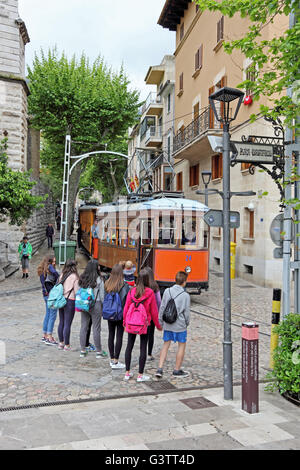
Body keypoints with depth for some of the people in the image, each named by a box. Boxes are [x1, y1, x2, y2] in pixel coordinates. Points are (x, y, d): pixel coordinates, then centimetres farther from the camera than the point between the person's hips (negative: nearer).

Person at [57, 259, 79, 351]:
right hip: (70, 301, -6)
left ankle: (61, 343, 25)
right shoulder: (74, 277, -11)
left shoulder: (62, 275, 6)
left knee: (61, 322, 15)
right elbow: (76, 291, -11)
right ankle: (66, 345, 6)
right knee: (67, 324, -1)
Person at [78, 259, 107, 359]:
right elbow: (102, 295, -8)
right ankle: (99, 351, 12)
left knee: (83, 327, 12)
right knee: (96, 328, 3)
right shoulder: (99, 280, -11)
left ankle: (83, 350, 19)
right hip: (96, 305, -5)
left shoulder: (82, 278, 2)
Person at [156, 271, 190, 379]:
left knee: (166, 345, 14)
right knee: (182, 345, 12)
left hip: (167, 324, 4)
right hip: (180, 325, -4)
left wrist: (161, 321, 12)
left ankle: (159, 369, 11)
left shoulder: (167, 291, -3)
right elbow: (186, 312, -7)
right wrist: (187, 323, 11)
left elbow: (162, 307, 1)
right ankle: (177, 370, 20)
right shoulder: (185, 295, -12)